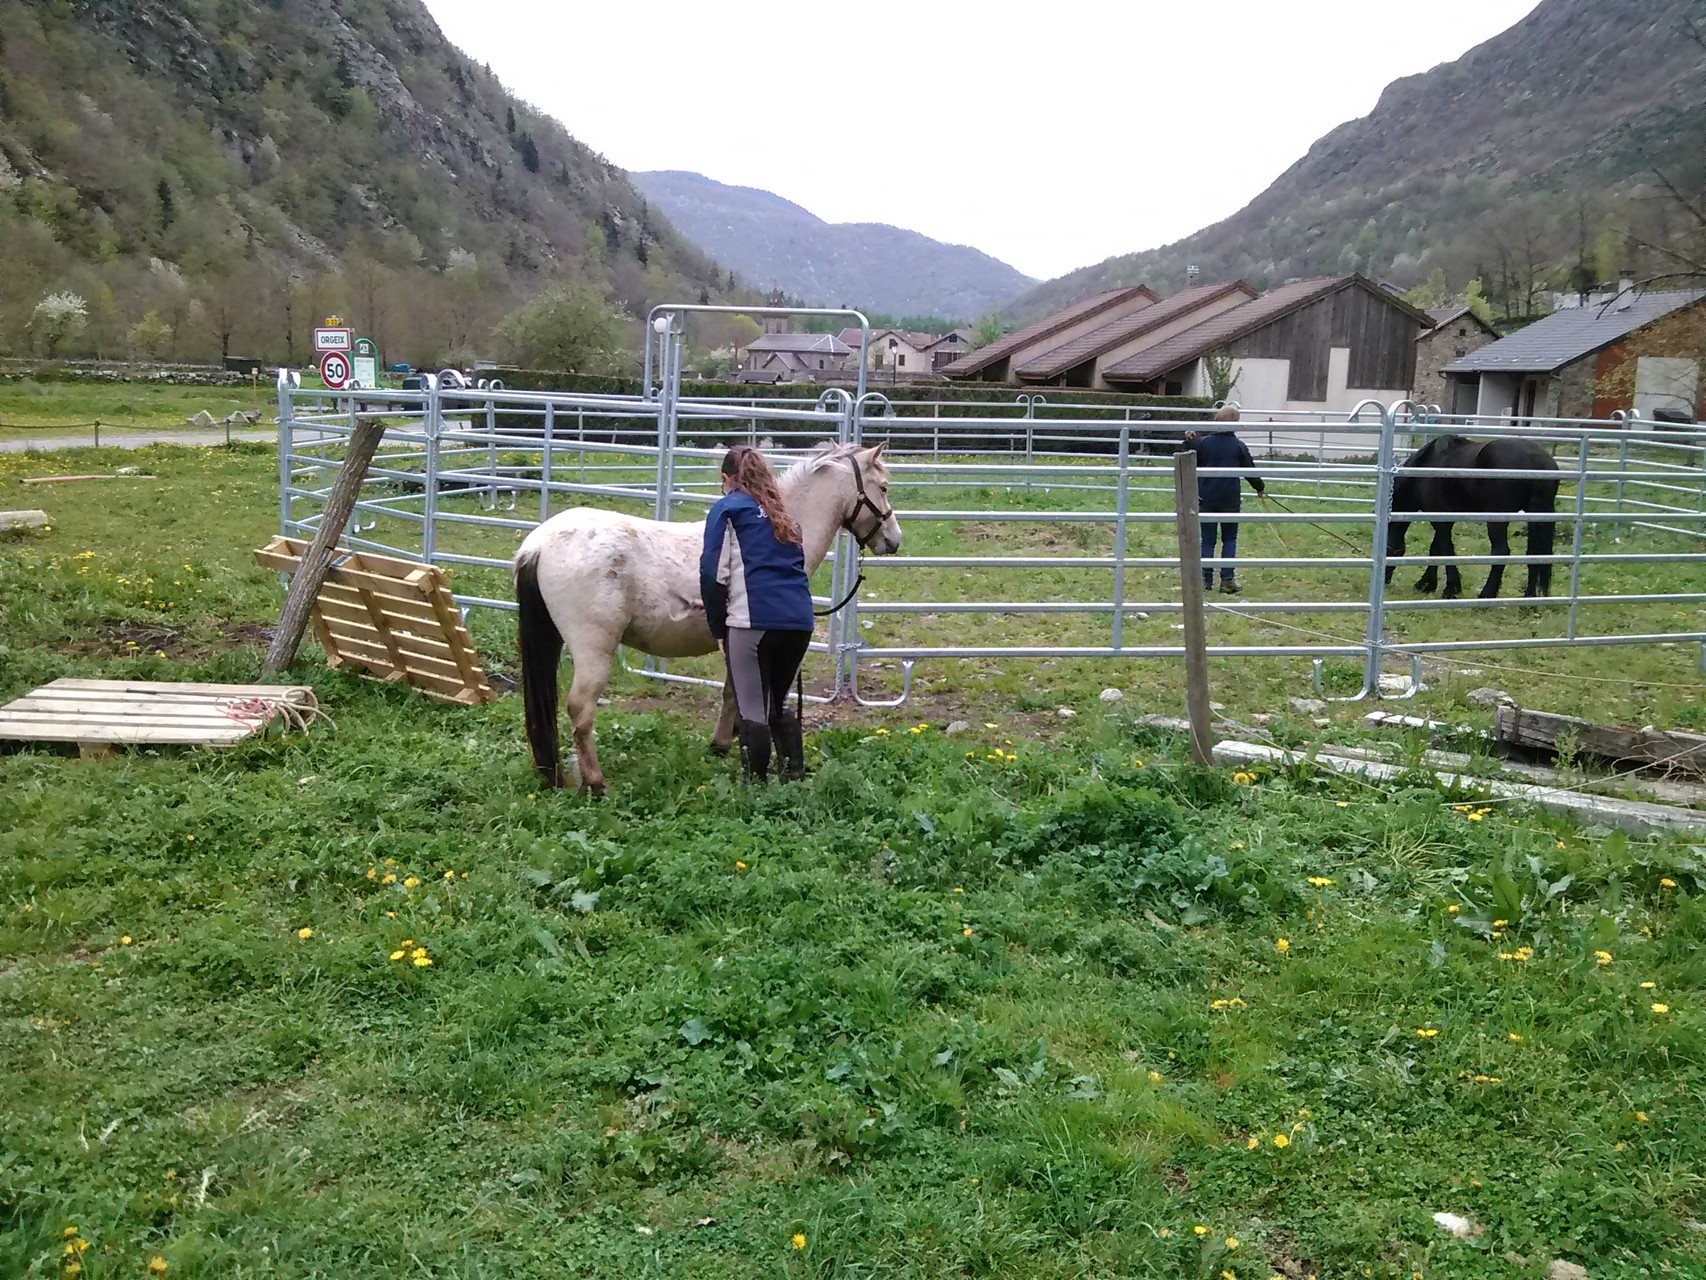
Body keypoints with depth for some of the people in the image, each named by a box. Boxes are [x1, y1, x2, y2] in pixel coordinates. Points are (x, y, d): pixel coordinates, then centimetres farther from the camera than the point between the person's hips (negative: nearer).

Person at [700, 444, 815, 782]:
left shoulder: (727, 509, 5)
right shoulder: (782, 514, 24)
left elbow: (714, 574, -4)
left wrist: (718, 628, 4)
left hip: (752, 622, -6)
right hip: (800, 621, 6)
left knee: (752, 711, 0)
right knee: (779, 704, 21)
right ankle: (795, 776, 21)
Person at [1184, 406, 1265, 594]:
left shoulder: (1202, 443, -5)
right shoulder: (1239, 446, -3)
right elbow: (1250, 470, 7)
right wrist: (1260, 487, 24)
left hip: (1206, 499, 0)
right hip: (1230, 500, 0)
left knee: (1207, 540, 8)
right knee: (1229, 539, 11)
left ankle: (1206, 579, 6)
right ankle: (1227, 579, 5)